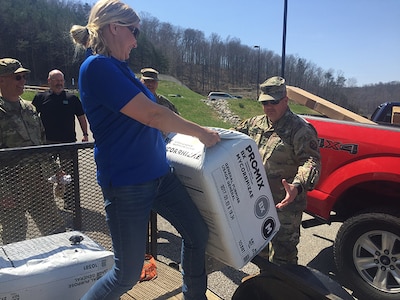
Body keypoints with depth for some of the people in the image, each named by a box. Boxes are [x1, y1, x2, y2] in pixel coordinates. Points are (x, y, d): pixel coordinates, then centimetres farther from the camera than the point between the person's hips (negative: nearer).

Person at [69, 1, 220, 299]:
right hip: (127, 183, -9)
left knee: (198, 232, 14)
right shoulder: (96, 66, -17)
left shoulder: (120, 68, 12)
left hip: (160, 173, 9)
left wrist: (193, 133, 20)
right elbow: (151, 115, -22)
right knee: (128, 273, 3)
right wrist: (202, 132, -10)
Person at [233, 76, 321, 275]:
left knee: (282, 254, 1)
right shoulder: (255, 124, 8)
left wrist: (298, 186, -40)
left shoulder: (300, 129, -14)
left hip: (284, 205, -7)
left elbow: (311, 161, -23)